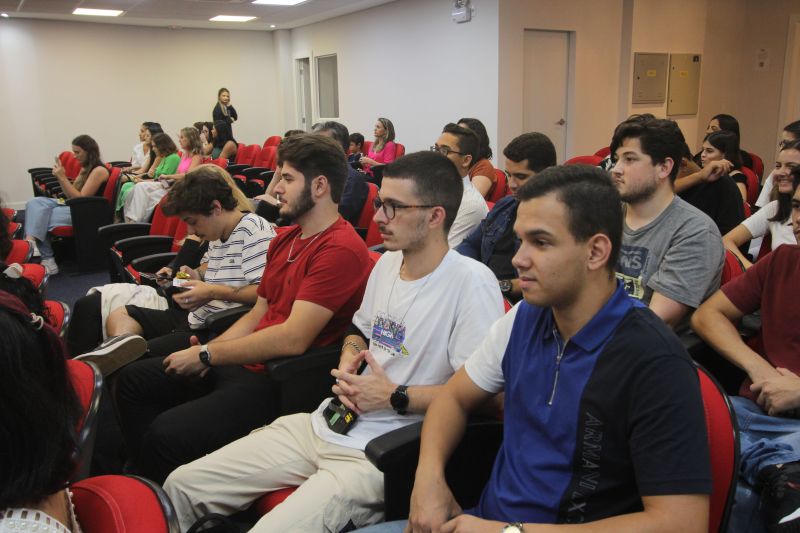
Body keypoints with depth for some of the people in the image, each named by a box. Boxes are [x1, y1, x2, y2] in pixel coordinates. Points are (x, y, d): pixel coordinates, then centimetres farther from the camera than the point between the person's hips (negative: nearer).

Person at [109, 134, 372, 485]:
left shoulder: (341, 249, -18)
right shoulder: (284, 241, 14)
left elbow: (292, 339, -24)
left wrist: (207, 355, -15)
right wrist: (205, 351, -1)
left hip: (279, 380, -10)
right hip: (245, 361, 10)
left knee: (168, 432, -24)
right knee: (132, 380, 12)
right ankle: (148, 480, 22)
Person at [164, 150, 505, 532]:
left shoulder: (471, 282, -16)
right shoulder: (388, 261, 9)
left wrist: (395, 398, -15)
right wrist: (348, 361, 1)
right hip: (322, 426, 8)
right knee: (182, 486, 4)